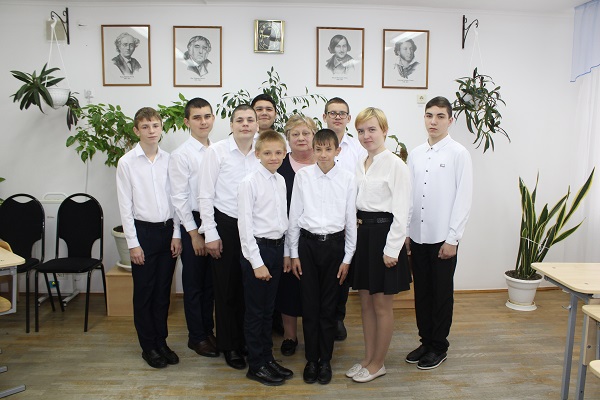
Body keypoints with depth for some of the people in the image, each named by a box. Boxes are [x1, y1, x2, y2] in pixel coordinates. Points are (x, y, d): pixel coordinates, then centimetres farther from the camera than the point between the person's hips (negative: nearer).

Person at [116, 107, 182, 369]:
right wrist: (133, 243, -8)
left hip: (167, 230, 3)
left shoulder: (168, 160, 3)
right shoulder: (127, 163, -5)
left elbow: (175, 198, 5)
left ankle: (161, 341, 27)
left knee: (163, 291, 12)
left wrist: (176, 234, 1)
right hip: (143, 231, -3)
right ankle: (148, 346, 23)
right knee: (144, 292, 7)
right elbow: (125, 206, -6)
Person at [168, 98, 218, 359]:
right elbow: (179, 198, -10)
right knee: (194, 283, 8)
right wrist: (194, 233, -11)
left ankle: (208, 330, 31)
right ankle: (197, 337, 24)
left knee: (211, 281, 15)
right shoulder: (181, 155, -9)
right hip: (193, 222, -4)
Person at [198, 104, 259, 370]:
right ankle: (229, 346, 24)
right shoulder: (217, 151, -6)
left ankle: (247, 341, 29)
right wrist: (210, 233, -8)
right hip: (226, 225, -3)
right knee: (226, 287, 7)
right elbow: (205, 195, -6)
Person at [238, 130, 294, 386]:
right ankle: (256, 365, 21)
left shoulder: (281, 181, 7)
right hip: (257, 248, -6)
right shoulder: (250, 183, -12)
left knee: (268, 309, 18)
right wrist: (257, 262, -15)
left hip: (277, 247, 6)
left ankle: (267, 358, 32)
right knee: (255, 311, 6)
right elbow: (245, 224, -14)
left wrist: (285, 251, 9)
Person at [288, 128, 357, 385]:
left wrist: (347, 258, 1)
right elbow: (294, 215, 2)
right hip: (307, 242, 0)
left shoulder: (348, 179, -2)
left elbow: (351, 219, 1)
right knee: (309, 304, 8)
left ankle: (325, 360, 26)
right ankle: (311, 359, 24)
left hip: (334, 243, 0)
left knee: (328, 306, 9)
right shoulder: (302, 176, -2)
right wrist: (294, 253, 2)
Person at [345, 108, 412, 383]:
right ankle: (368, 359, 30)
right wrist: (356, 224, 7)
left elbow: (401, 211, -14)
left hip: (383, 234, -7)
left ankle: (377, 364, 22)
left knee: (382, 305, 6)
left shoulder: (395, 165, -11)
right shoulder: (360, 165, 11)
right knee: (365, 302, 15)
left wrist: (392, 249, -16)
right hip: (362, 234, 7)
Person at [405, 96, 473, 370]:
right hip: (417, 236, 5)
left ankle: (439, 347, 24)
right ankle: (425, 342, 30)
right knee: (421, 293, 14)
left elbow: (463, 198, -8)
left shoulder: (458, 154, -5)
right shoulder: (415, 154, 9)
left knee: (442, 294, 8)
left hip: (443, 238, -4)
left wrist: (452, 239, -11)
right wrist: (405, 232, 8)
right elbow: (408, 195, 11)